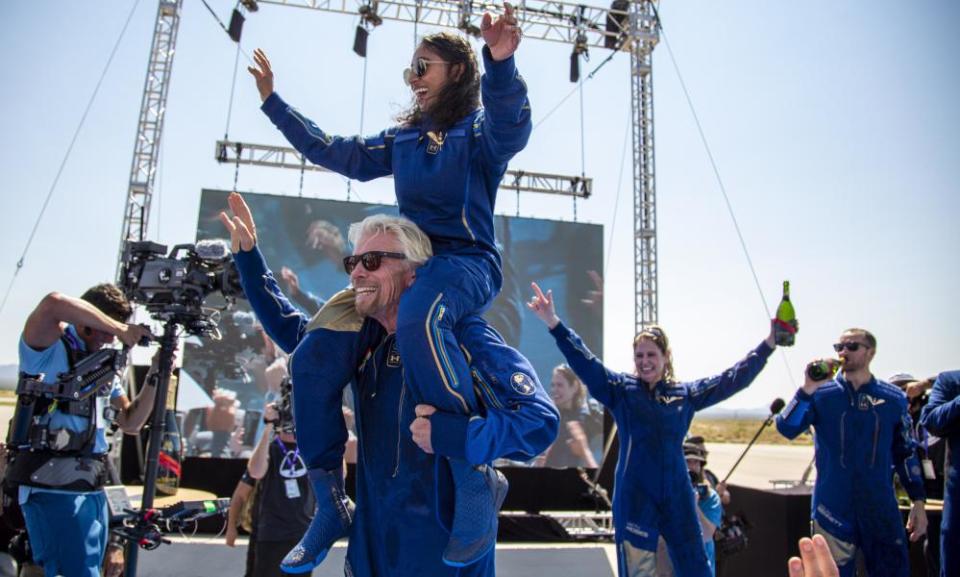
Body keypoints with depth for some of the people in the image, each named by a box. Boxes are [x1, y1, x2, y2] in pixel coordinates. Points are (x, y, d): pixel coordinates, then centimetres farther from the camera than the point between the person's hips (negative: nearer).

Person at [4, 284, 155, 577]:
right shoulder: (49, 349, -6)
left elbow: (130, 422, 13)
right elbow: (53, 304, -29)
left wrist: (155, 374, 2)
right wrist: (121, 329, -21)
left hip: (93, 490, 8)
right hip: (53, 489, -7)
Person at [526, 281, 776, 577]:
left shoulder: (685, 394, 8)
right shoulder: (621, 389, -1)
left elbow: (733, 378, 13)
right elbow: (585, 363, -12)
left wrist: (768, 344, 12)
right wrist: (554, 324, -24)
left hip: (677, 496, 3)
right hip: (634, 499, -3)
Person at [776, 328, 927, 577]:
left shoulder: (894, 398, 4)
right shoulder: (822, 394, -3)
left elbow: (906, 452, 10)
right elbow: (786, 428, -15)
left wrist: (918, 502, 8)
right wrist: (808, 389, -24)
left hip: (882, 508, 2)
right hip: (834, 509, -1)